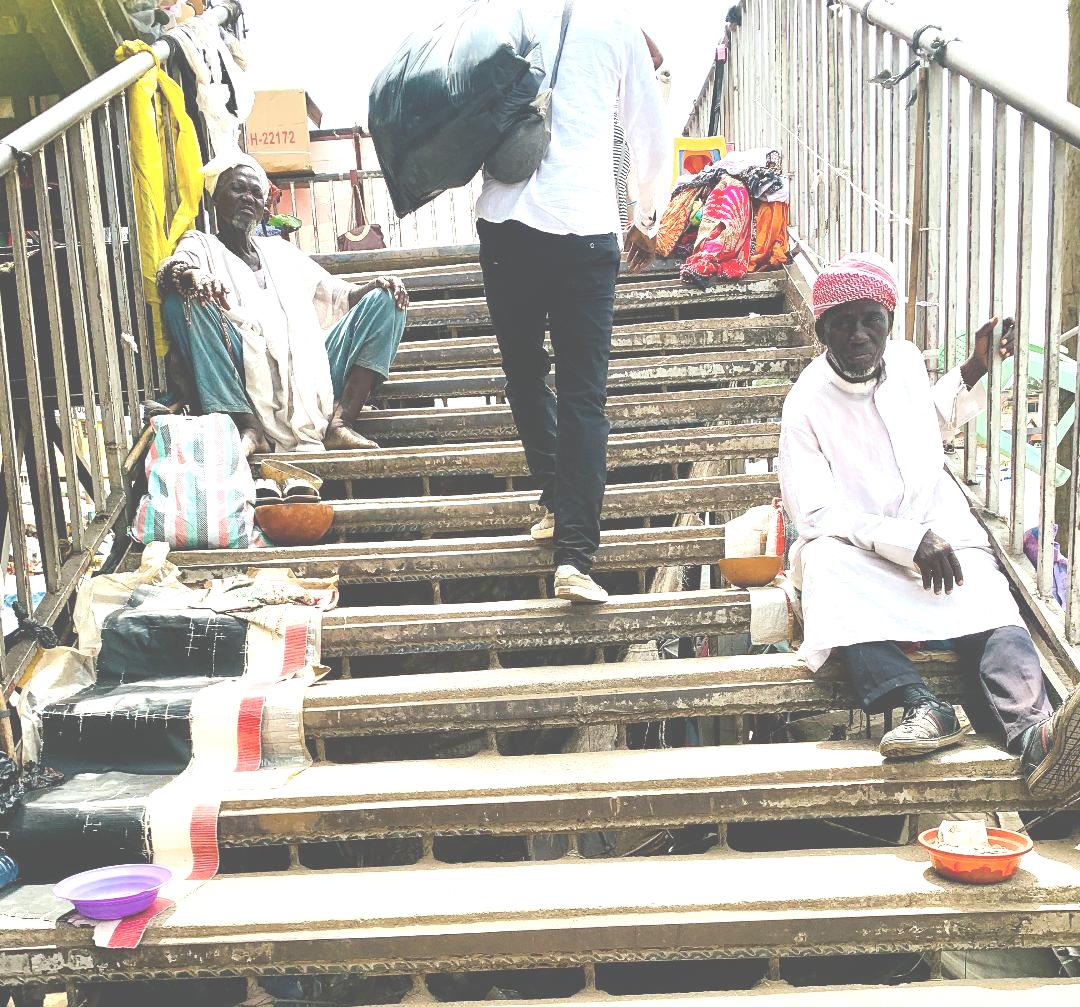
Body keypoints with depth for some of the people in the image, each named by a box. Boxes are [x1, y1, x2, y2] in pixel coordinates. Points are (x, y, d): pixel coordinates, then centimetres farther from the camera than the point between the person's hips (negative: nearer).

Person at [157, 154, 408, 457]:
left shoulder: (280, 250, 30)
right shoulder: (200, 244, 18)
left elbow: (339, 296, 24)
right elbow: (169, 269, -6)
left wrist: (378, 286, 3)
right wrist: (193, 274, -31)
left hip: (310, 373, 4)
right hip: (248, 380, -4)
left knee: (384, 300, -4)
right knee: (182, 297, -24)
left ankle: (339, 423, -22)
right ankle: (248, 426, -33)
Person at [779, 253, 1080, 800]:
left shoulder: (906, 360, 8)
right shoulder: (807, 405, -9)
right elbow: (819, 514, -16)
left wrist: (976, 368, 16)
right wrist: (910, 541, -26)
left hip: (939, 521, 4)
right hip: (855, 542, -4)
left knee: (989, 602, -27)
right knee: (824, 561, -38)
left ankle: (1031, 731, -51)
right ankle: (920, 704, -51)